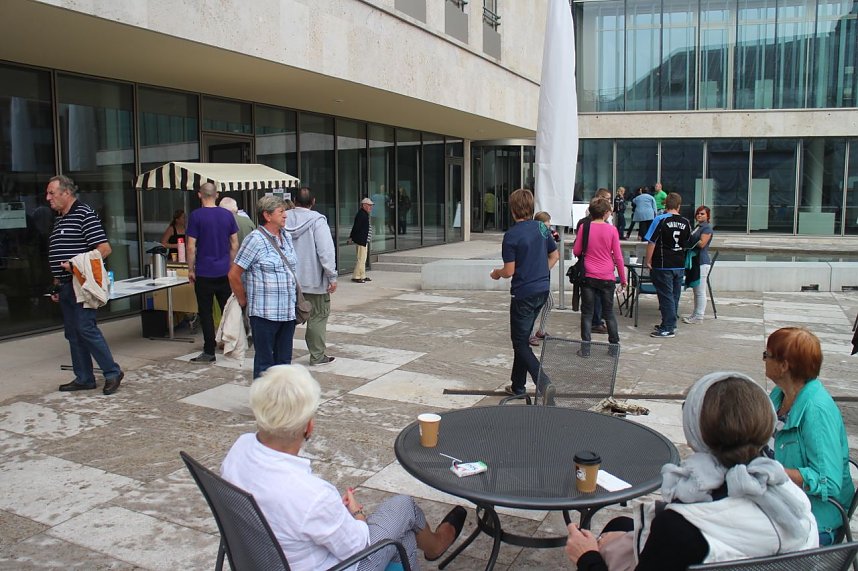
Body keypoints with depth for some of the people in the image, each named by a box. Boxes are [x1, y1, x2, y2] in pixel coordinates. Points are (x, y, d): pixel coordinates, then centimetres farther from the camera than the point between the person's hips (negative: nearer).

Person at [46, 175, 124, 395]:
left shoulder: (84, 214, -9)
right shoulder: (59, 219, 17)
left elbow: (104, 248, -17)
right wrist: (57, 284, 20)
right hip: (65, 285, 9)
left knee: (86, 328, -11)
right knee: (72, 333, 10)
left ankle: (112, 373, -1)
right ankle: (83, 378, 18)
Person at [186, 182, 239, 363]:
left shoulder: (196, 216, -8)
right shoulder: (227, 214, 3)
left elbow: (191, 247, -10)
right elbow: (235, 244, 6)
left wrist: (191, 269, 0)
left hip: (204, 273, -4)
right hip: (225, 272, 4)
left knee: (206, 312, 2)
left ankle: (209, 352, 4)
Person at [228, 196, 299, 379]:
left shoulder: (286, 236, 11)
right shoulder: (255, 239, -11)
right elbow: (234, 275, -10)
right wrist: (243, 302, -3)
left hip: (288, 311, 7)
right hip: (265, 313, -7)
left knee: (284, 360, 15)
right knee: (265, 362, 3)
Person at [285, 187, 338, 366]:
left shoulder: (285, 220, 0)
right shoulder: (317, 221, -13)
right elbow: (326, 251, -17)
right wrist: (332, 277, -11)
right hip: (313, 279, -4)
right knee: (318, 317, 7)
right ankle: (317, 356, 12)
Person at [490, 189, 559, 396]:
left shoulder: (511, 235, -16)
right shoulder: (542, 227, 3)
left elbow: (509, 271, -15)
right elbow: (555, 256, 13)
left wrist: (497, 273, 5)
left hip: (523, 293, -7)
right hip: (543, 290, 7)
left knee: (520, 344, 3)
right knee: (523, 338, 18)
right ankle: (518, 386, 26)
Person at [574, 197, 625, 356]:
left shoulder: (584, 227, -4)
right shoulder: (612, 230, -5)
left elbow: (576, 251, 2)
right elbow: (618, 256, -2)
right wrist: (623, 278, 7)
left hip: (589, 276, 0)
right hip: (607, 278, 0)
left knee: (587, 313, 6)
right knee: (609, 312, 14)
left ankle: (585, 348, 5)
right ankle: (614, 346, 20)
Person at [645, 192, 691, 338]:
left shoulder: (660, 220, -11)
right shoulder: (686, 223, 3)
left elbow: (651, 243, -13)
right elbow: (686, 244, 15)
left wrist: (648, 262, -5)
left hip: (663, 266, -5)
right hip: (680, 266, 5)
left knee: (666, 296, -2)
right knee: (674, 296, 13)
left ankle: (667, 329, 0)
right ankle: (670, 324, 24)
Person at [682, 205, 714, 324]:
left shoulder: (707, 228, -11)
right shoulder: (698, 227, 18)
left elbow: (701, 244, -19)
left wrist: (690, 240, -9)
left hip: (702, 262, -10)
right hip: (695, 261, 10)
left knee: (700, 291, -4)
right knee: (696, 290, 15)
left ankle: (699, 316, 1)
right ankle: (695, 314, 24)